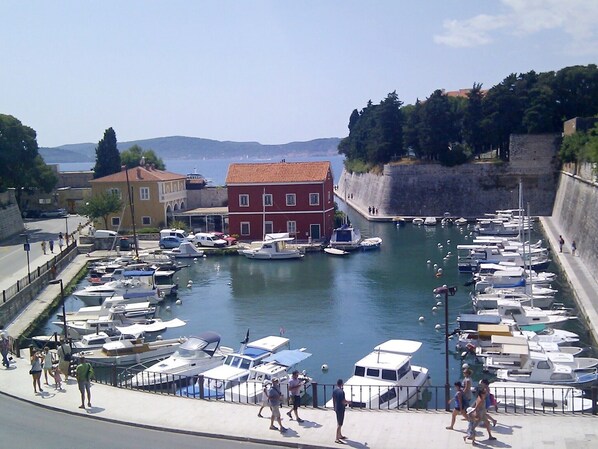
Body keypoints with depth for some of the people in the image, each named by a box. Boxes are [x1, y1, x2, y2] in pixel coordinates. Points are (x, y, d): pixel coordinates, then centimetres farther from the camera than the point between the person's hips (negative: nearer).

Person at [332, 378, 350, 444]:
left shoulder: (334, 390, 3)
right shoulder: (341, 391, -23)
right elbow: (343, 401, -23)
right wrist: (348, 402, -3)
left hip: (336, 408, 9)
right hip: (341, 409, -9)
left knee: (339, 423, 22)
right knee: (339, 424, -3)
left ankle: (340, 435, 35)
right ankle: (337, 439, 0)